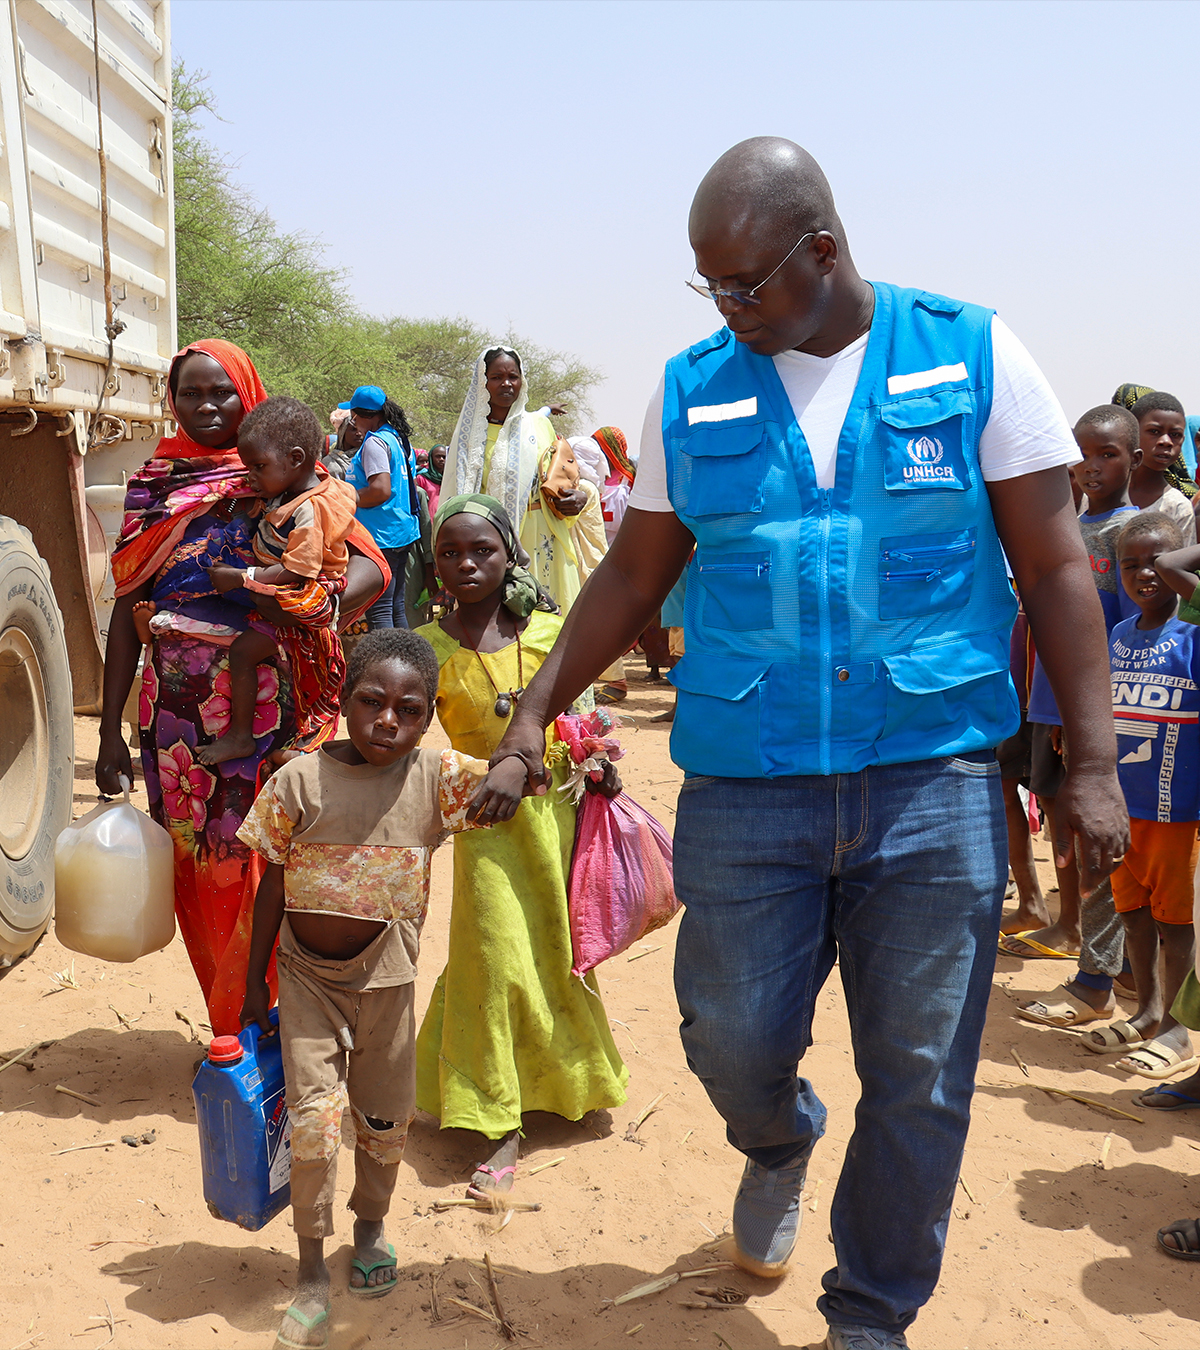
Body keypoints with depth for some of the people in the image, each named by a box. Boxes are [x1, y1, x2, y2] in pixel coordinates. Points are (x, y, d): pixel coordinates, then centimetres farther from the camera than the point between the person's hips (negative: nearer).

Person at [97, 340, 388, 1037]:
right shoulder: (153, 486, 11)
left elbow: (372, 566, -9)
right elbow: (128, 608, 10)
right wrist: (111, 730, 6)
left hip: (269, 705, -3)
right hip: (177, 711, 3)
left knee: (273, 870, -3)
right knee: (200, 873, 8)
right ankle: (231, 1027, 24)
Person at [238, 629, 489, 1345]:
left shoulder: (436, 776, -10)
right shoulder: (301, 779, -12)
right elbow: (274, 883, -3)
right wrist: (256, 983, 2)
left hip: (386, 978, 1)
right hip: (307, 976, -1)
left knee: (385, 1123, 14)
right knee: (315, 1120, -8)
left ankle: (371, 1225, 44)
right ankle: (312, 1272, 13)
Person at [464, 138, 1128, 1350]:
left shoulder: (973, 357, 1)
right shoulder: (693, 392, 6)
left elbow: (1054, 570, 1)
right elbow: (631, 579, 12)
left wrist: (1091, 762, -4)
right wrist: (531, 720, 7)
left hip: (931, 782, -1)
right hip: (745, 784, 2)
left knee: (918, 1078, 5)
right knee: (732, 1040, 5)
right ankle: (778, 1147, 42)